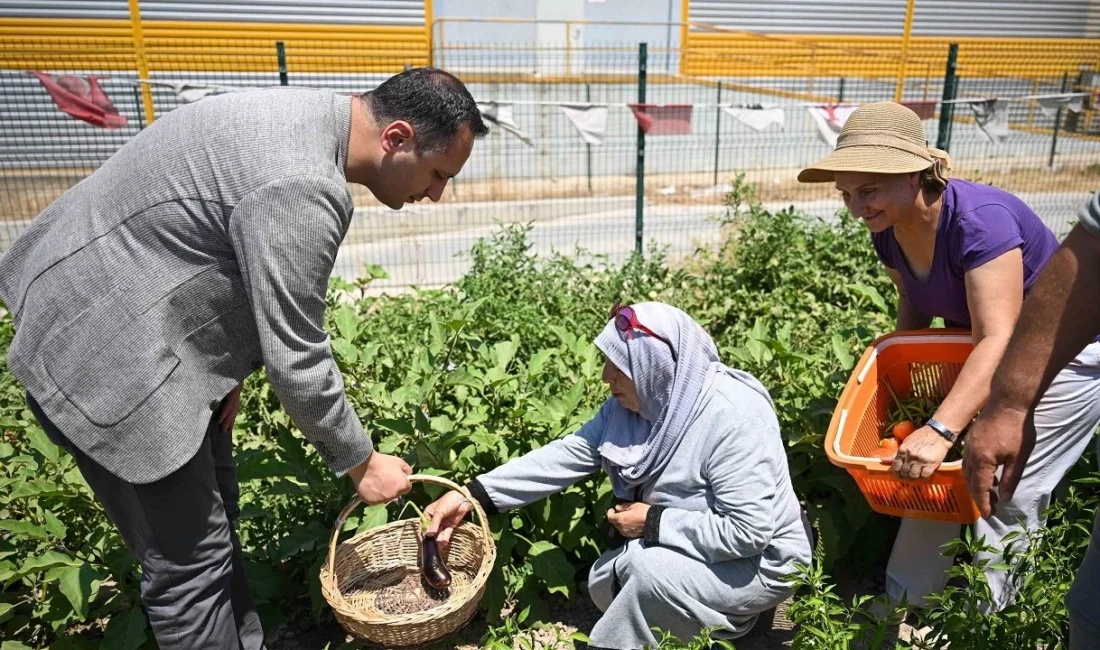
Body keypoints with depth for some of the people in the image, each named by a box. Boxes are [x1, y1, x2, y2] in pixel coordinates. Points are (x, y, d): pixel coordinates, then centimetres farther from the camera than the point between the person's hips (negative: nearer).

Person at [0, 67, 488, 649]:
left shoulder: (308, 120, 3)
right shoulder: (300, 187, -30)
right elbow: (296, 361, -23)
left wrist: (227, 369, 12)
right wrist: (359, 462, -9)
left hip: (132, 325, 10)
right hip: (99, 357, -10)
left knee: (214, 520, 18)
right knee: (190, 560, 1)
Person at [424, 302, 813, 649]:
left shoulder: (735, 418, -31)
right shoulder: (633, 403, -7)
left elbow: (748, 531, -33)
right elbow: (569, 455, -11)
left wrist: (654, 522, -25)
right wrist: (474, 495, -20)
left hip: (760, 561, -8)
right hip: (687, 548, 8)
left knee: (650, 572, -30)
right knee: (605, 583, 8)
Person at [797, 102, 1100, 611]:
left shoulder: (979, 221, -34)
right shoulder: (889, 231, -10)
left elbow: (999, 341, -41)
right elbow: (913, 307, 6)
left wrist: (940, 429, -51)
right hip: (972, 355, 7)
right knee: (933, 473, 2)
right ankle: (904, 605, 13)